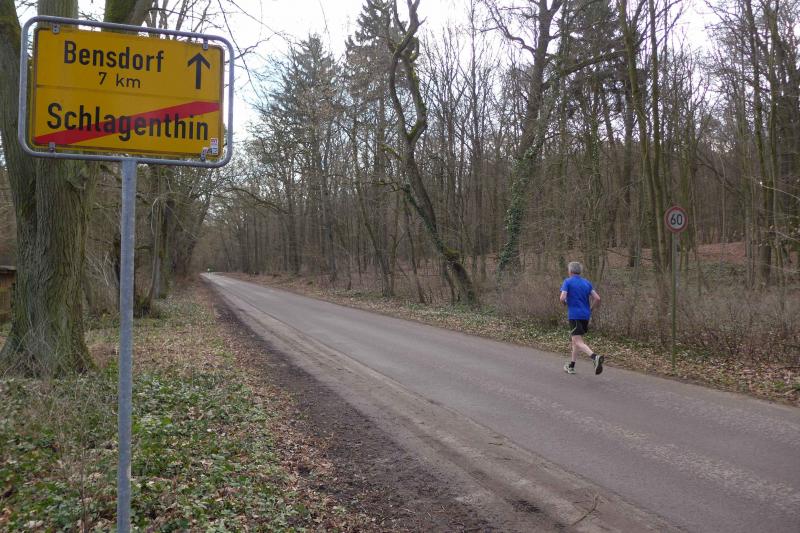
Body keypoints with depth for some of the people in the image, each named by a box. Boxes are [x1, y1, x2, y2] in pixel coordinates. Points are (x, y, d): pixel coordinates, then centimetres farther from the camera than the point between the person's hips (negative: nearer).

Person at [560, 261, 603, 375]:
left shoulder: (567, 282, -4)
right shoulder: (587, 283, 11)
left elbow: (562, 298, -15)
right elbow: (597, 298, 4)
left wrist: (565, 303, 7)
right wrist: (590, 309, 17)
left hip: (574, 315, -6)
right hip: (586, 315, 6)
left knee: (578, 342, -12)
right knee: (576, 340, 19)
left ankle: (595, 357, -36)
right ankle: (571, 366, 26)